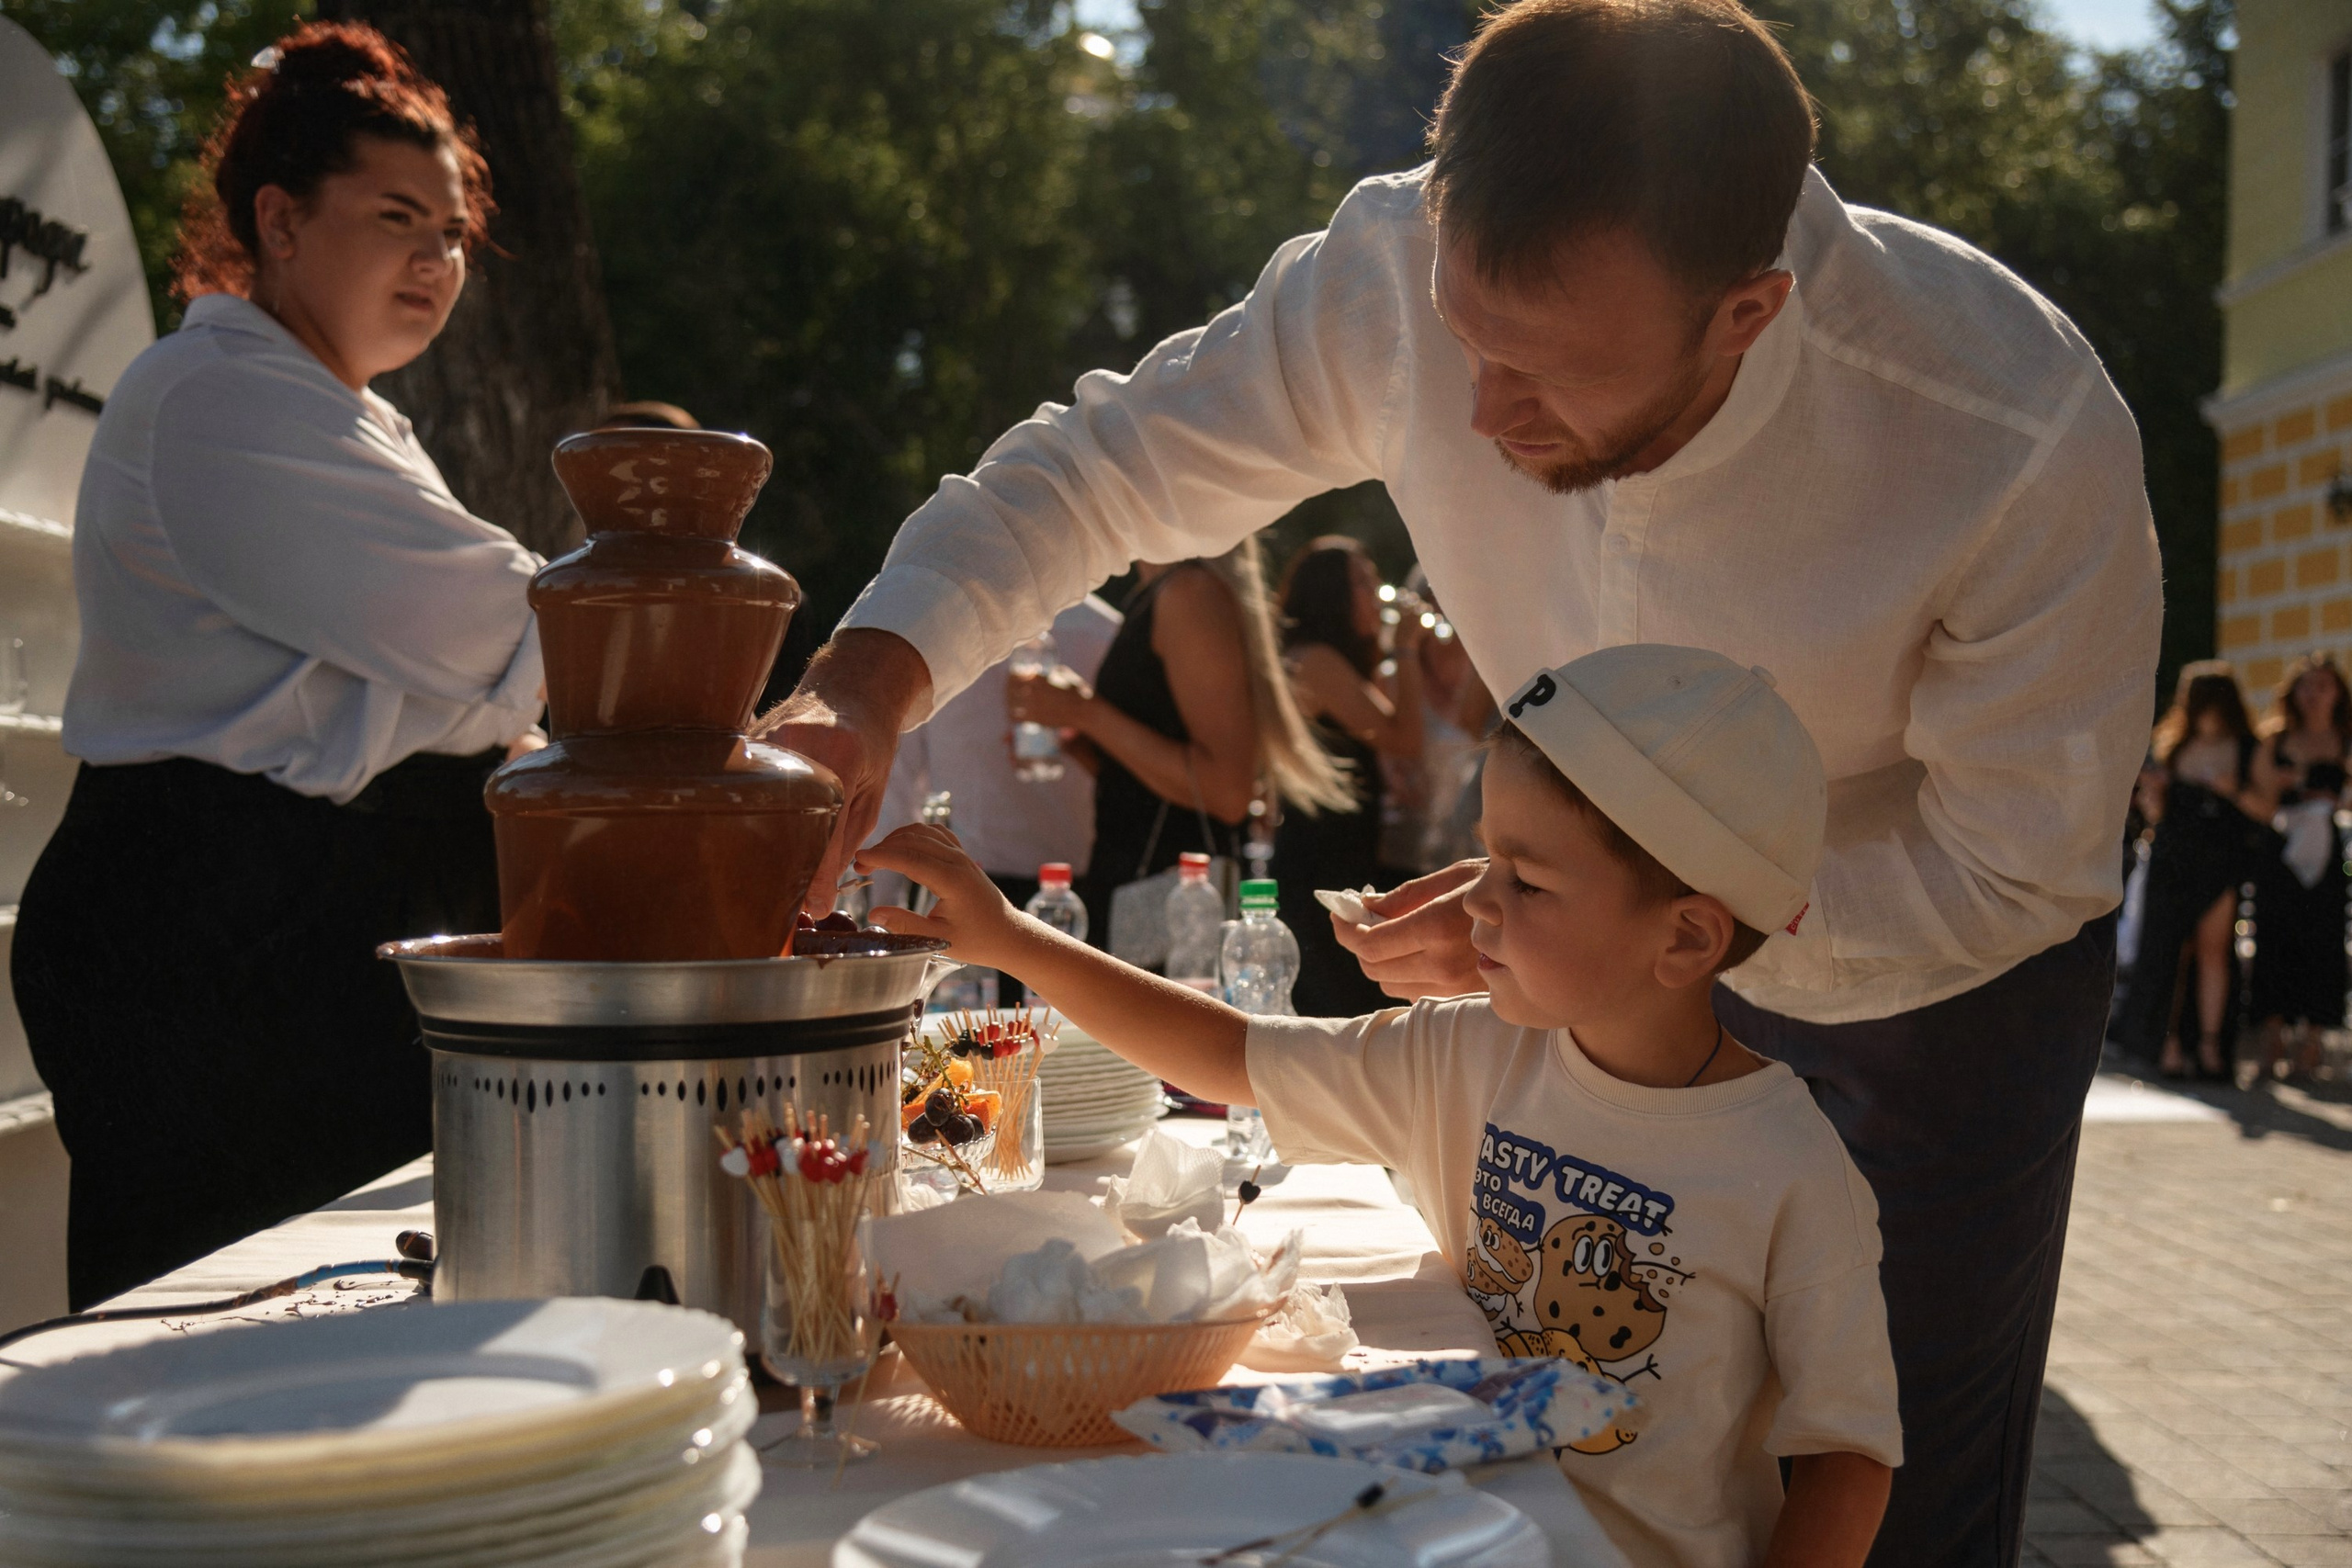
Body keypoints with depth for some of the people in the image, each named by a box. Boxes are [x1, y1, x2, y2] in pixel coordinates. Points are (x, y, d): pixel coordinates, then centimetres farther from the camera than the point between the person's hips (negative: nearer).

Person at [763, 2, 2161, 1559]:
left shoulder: (2028, 438, -37)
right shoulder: (1399, 275, -29)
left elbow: (2010, 875, -25)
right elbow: (1107, 462, -14)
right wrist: (869, 675, -32)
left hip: (1955, 964, -3)